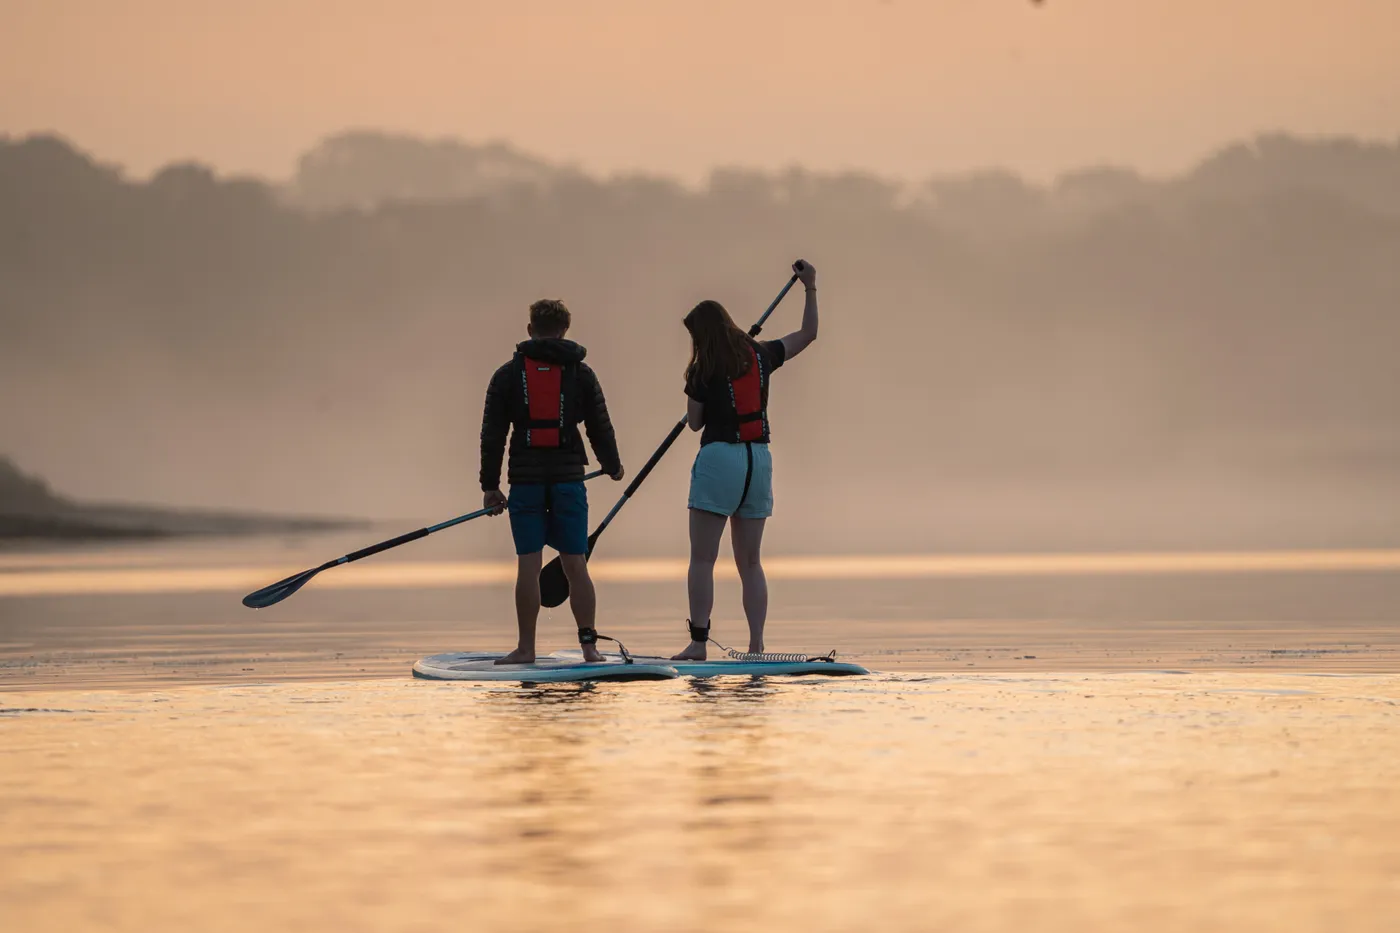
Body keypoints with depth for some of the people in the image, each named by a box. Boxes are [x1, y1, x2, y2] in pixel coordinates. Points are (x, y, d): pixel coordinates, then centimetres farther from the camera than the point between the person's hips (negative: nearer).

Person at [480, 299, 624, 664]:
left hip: (525, 481, 0)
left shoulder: (508, 374, 4)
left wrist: (490, 486, 6)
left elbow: (492, 434, 2)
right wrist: (612, 466, 25)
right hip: (568, 478, 0)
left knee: (528, 565, 0)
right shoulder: (580, 373, 4)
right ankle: (589, 645, 0)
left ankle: (526, 648, 0)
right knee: (575, 565, 3)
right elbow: (600, 427, 7)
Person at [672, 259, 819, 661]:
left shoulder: (703, 372, -6)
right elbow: (808, 333, 19)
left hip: (720, 458, -5)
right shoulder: (761, 355, 6)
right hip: (759, 460, 5)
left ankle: (698, 642, -12)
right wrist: (811, 288, 25)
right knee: (750, 563, 10)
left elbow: (694, 422, 2)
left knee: (702, 559, -3)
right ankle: (756, 646, 3)